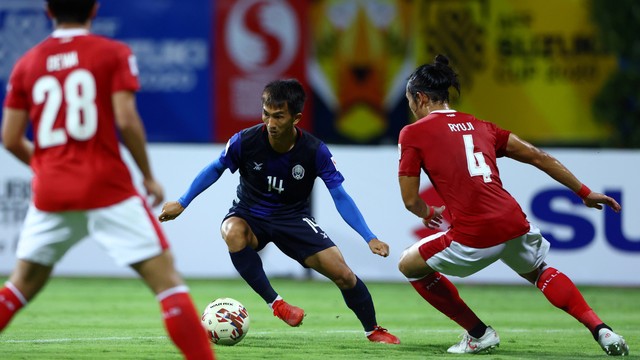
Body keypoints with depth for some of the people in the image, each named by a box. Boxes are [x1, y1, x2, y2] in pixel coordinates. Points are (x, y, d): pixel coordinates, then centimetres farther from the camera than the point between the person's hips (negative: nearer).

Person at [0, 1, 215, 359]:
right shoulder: (114, 54, -1)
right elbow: (126, 120, -12)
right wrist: (149, 176, -1)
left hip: (50, 192, 4)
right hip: (107, 189, -4)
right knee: (164, 274, -3)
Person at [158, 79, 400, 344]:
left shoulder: (315, 151, -20)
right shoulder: (245, 141, -20)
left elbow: (340, 197, -14)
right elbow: (216, 169, 0)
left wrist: (370, 238, -22)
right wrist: (181, 204, 3)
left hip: (293, 218, 0)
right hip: (250, 215, 0)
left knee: (343, 274, -12)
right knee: (233, 234, -38)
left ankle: (373, 330, 16)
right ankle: (275, 303, -23)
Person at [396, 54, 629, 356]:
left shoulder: (413, 133, 5)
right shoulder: (478, 125, 20)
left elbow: (410, 200, 4)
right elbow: (537, 157, 20)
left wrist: (428, 213, 28)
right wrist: (585, 192, 28)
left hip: (474, 237, -6)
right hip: (515, 224, 6)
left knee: (409, 265, 20)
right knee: (538, 271, 36)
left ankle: (479, 334, 18)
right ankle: (601, 330, 18)